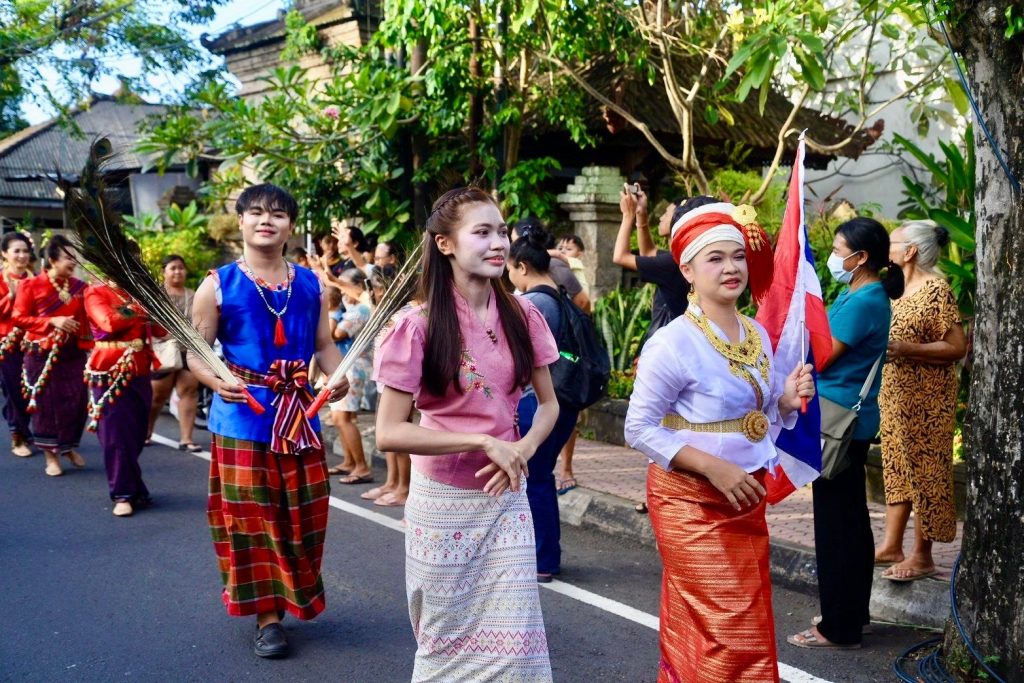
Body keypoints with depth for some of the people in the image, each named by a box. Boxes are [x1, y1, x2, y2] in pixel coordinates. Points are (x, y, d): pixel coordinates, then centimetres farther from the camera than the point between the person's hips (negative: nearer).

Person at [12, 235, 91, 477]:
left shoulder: (79, 286, 4)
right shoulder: (31, 285, -5)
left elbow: (86, 319, 11)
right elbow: (18, 318, -5)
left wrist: (88, 347, -4)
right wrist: (52, 321, -16)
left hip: (73, 353, 3)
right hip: (42, 355, -3)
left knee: (77, 400, 3)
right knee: (45, 403, 3)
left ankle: (69, 446, 26)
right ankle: (51, 455, 17)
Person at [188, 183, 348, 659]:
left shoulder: (310, 284, 6)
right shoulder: (218, 285, -3)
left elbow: (325, 344, 9)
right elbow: (196, 352, -2)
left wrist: (338, 376, -11)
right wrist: (217, 381, -23)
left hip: (300, 414, 3)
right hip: (242, 419, -3)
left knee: (303, 516, 10)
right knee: (252, 518, 3)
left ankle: (294, 597, 32)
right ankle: (266, 614, 18)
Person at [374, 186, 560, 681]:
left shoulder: (521, 317, -2)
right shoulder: (420, 325, -15)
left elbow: (548, 404, 7)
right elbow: (388, 433, -19)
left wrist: (524, 449, -13)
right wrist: (483, 441, -23)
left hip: (507, 498, 3)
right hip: (444, 502, -3)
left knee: (514, 640, 5)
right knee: (447, 643, 14)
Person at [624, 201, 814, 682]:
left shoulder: (758, 335, 5)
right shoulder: (674, 342, -17)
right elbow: (639, 429, -17)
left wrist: (789, 398, -8)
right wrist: (715, 468, -22)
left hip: (745, 498, 7)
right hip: (691, 502, -7)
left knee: (748, 627, 18)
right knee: (726, 635, -1)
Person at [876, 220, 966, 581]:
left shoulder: (936, 289, -14)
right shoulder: (900, 287, 11)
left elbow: (957, 347, -18)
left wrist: (904, 349, -25)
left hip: (926, 399, -8)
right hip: (896, 395, 8)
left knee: (924, 471, 1)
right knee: (897, 467, 12)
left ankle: (923, 556, 10)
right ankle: (892, 545, 21)